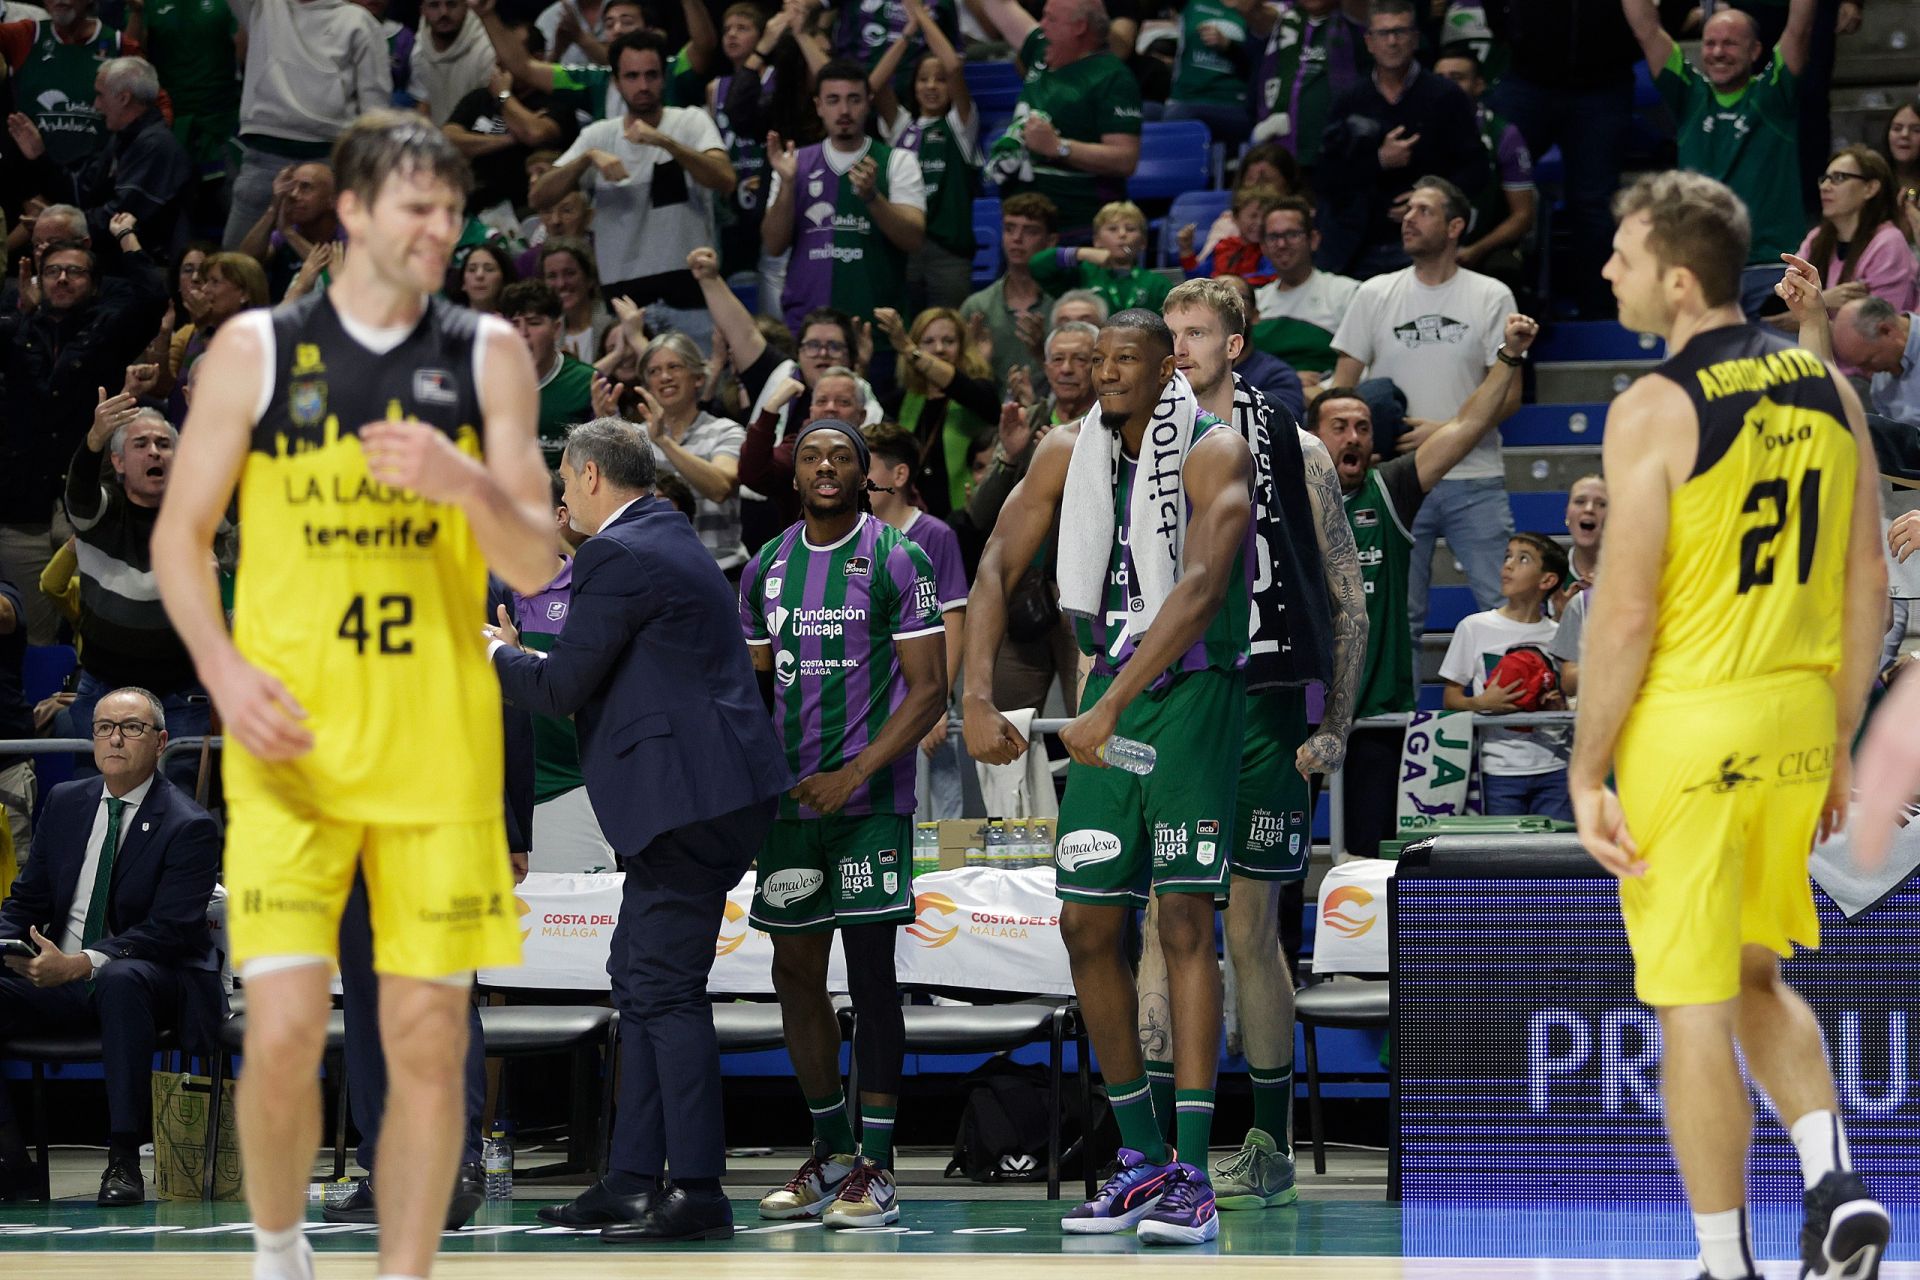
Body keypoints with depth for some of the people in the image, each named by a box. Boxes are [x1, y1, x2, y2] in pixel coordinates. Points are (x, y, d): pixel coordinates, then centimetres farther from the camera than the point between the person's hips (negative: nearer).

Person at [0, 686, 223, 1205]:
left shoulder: (190, 827, -8)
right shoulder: (66, 802, 11)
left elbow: (168, 932, -18)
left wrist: (79, 964, -30)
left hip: (157, 983, -6)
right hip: (58, 979, 6)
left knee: (120, 979, -40)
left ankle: (124, 1160, -37)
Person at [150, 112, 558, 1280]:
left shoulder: (487, 356, 5)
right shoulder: (255, 351, 2)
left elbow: (535, 564, 3)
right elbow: (180, 535, 6)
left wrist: (466, 483, -18)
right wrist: (223, 668, -11)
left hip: (438, 746, 2)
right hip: (289, 743, -2)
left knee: (429, 1039, 1)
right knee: (286, 1029, -9)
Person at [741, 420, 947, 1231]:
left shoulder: (896, 560, -5)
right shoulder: (766, 570, 12)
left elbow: (929, 690, -8)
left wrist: (853, 775, -16)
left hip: (870, 799, -6)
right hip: (790, 799, 6)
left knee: (871, 972, -6)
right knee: (795, 972, 7)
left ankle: (876, 1167, -4)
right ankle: (830, 1154, 20)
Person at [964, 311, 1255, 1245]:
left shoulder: (1216, 454, -11)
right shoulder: (1068, 454, 7)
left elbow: (1200, 589, -23)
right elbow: (994, 570, 3)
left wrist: (1110, 709, -29)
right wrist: (977, 699, -11)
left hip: (1193, 694, -6)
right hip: (1110, 694, 6)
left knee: (1185, 921, -11)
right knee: (1087, 924, 4)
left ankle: (1192, 1178, -14)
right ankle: (1141, 1159, 16)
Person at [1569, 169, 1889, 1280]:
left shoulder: (1654, 410, -14)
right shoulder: (1828, 389, 5)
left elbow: (1627, 616, -16)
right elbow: (1869, 584, 9)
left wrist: (1586, 776, -8)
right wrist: (1838, 744, 17)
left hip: (1686, 726, -6)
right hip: (1797, 722, 6)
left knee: (1694, 1009, 3)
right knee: (1756, 978, 23)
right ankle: (1836, 1181, 4)